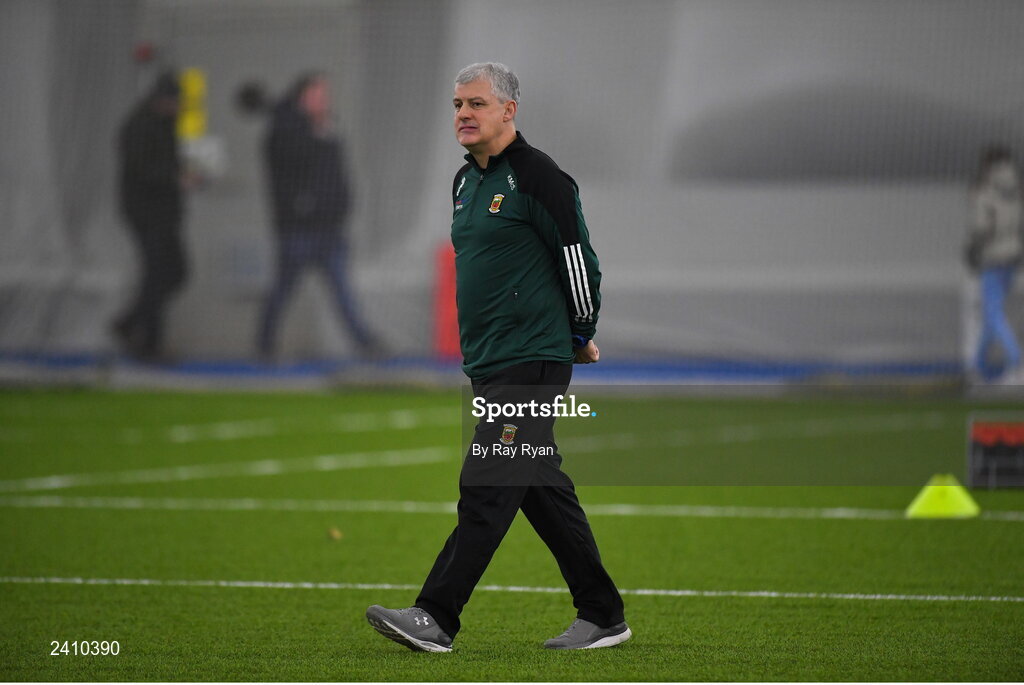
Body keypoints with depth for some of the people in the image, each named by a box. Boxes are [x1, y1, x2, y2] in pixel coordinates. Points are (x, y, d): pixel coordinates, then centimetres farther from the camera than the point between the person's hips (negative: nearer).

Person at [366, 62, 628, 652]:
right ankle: (604, 615, 17)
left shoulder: (538, 177, -11)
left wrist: (581, 337, 0)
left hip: (532, 362, -9)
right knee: (544, 491, 11)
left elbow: (580, 259, -10)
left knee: (488, 488, -12)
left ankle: (436, 618, -15)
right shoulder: (467, 182, 16)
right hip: (488, 362, 9)